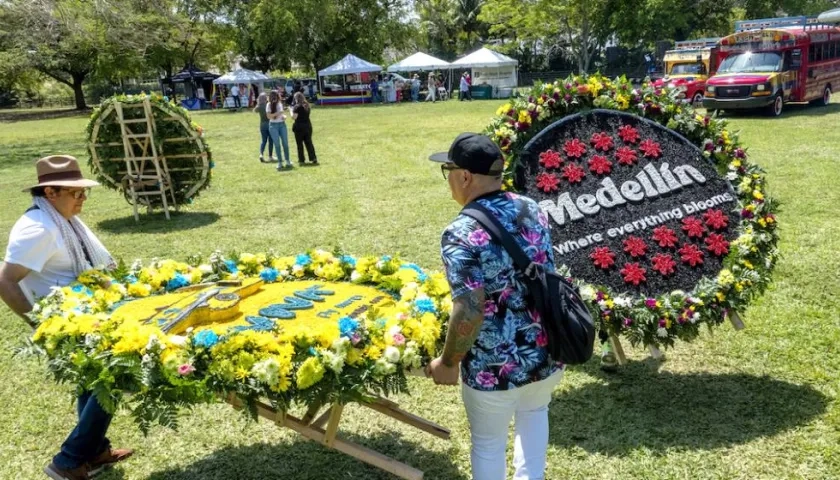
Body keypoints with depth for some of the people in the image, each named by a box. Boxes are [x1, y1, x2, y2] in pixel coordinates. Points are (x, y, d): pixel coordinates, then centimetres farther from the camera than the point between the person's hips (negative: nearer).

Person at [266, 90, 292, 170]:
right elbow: (269, 116, -14)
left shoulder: (280, 104, 9)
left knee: (285, 143, 2)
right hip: (273, 125, -4)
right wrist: (278, 113, -21)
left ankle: (288, 161, 10)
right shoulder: (269, 105, -5)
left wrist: (284, 116, 2)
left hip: (282, 124, 4)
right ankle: (280, 162, 1)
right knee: (277, 144, -4)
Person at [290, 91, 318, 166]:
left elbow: (294, 117, -15)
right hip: (308, 126, 6)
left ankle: (301, 160, 3)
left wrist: (291, 110, 0)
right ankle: (313, 158, 3)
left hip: (299, 127, -6)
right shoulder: (307, 105, 10)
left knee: (299, 144, 2)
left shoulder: (297, 106, -11)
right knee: (309, 142, 9)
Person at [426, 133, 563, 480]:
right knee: (534, 412, 35)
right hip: (547, 352, 6)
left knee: (488, 444, 20)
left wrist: (449, 363, -10)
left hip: (494, 366, -6)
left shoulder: (461, 234, -22)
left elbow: (470, 312, -26)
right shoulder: (532, 210, -1)